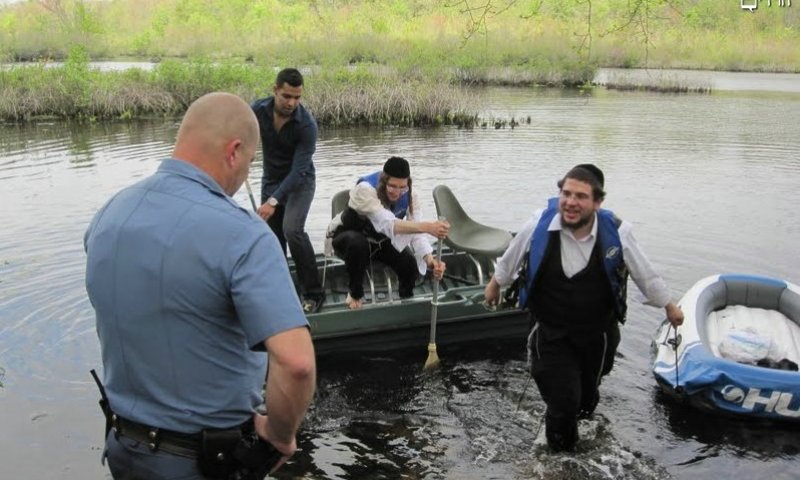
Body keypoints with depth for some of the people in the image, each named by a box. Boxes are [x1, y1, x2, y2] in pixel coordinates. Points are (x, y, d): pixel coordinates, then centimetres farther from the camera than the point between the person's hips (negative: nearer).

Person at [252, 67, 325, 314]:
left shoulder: (307, 125, -27)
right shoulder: (258, 110, -14)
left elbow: (299, 170, -28)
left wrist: (273, 201, -34)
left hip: (300, 182, -5)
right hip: (270, 180, 5)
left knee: (292, 229, -25)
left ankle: (314, 293, -14)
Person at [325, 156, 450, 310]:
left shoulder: (409, 194, -20)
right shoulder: (365, 189, -37)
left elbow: (416, 231, -27)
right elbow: (388, 224, -51)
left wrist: (430, 259, -48)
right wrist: (428, 227, -65)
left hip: (381, 239, 4)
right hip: (348, 237, -4)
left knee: (411, 265, -20)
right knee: (358, 244, -40)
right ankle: (355, 294, -13)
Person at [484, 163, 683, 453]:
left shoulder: (616, 232, -19)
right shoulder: (539, 225, -20)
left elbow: (645, 275, -1)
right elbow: (510, 260, 2)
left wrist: (669, 306, 11)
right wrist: (495, 283, 17)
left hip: (598, 333, 2)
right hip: (550, 332, -1)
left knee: (586, 395, 23)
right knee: (562, 403, -4)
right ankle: (559, 454, 27)